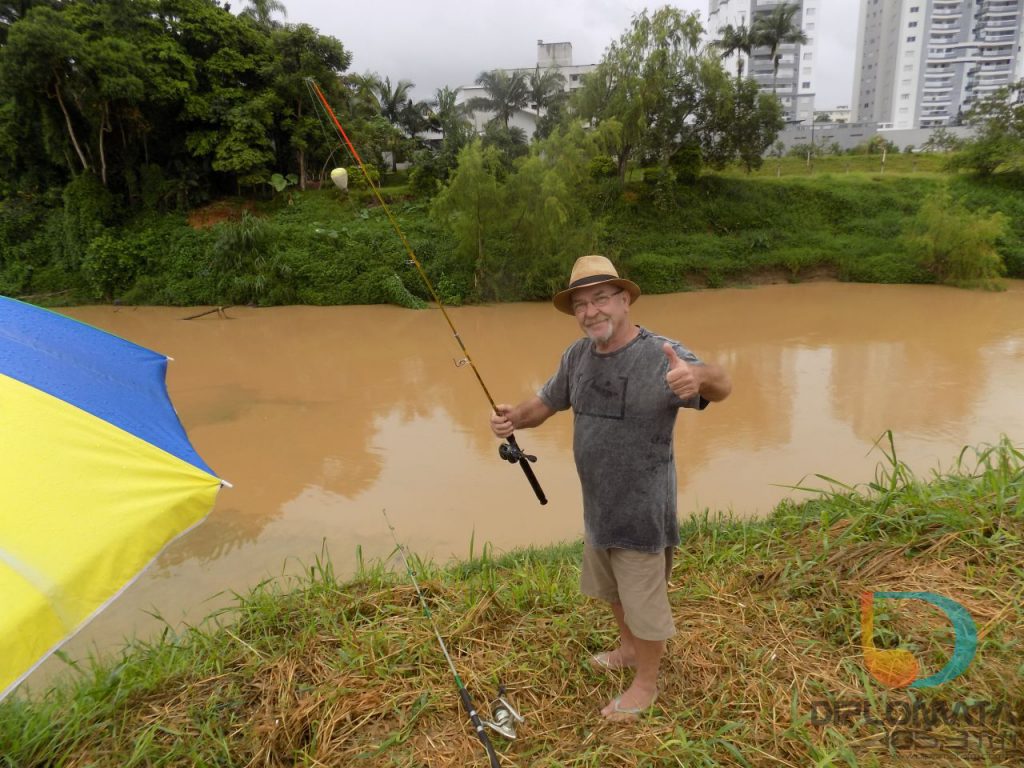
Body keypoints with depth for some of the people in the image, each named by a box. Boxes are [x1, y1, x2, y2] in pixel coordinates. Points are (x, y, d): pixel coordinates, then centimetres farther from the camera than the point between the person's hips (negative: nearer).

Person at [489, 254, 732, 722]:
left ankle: (646, 683, 34)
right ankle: (628, 649, 52)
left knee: (644, 599, 11)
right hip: (597, 504, 7)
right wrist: (514, 417, -16)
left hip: (642, 511, -7)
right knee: (612, 588, 27)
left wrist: (699, 376, -62)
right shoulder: (577, 355, -2)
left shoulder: (661, 355, -23)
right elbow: (545, 403, 7)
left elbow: (721, 387, -37)